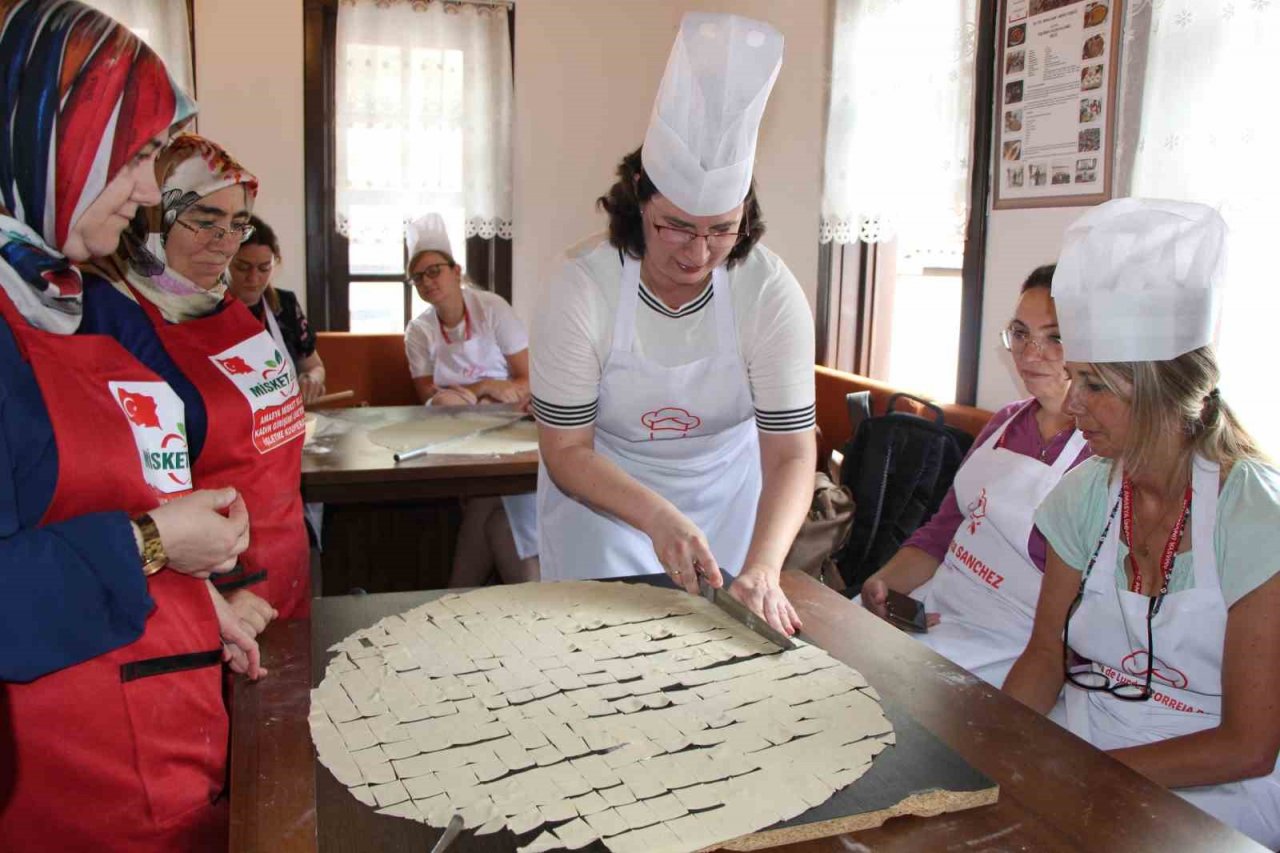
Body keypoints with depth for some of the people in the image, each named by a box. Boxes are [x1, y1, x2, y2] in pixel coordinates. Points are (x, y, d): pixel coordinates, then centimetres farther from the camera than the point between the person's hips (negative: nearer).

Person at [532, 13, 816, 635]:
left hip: (727, 498, 2)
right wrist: (659, 518, -34)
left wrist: (762, 569, -38)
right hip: (601, 497, -1)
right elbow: (566, 450, -19)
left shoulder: (771, 292, -21)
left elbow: (791, 452, -22)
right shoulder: (582, 286, -23)